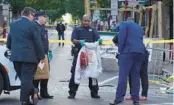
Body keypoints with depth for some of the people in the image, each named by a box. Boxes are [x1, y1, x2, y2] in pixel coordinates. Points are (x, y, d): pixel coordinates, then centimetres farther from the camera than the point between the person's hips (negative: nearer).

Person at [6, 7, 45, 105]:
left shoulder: (13, 24, 11)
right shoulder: (32, 26, -9)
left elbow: (9, 41, 18)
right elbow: (38, 42, -9)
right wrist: (42, 56, 1)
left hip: (16, 56, 6)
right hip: (28, 56, -6)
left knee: (23, 78, 15)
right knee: (27, 79, -2)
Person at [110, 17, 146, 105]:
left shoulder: (124, 24, 10)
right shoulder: (140, 28, 28)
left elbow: (121, 36, -5)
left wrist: (120, 49, -2)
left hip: (128, 51, -5)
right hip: (140, 52, 6)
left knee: (123, 75, -9)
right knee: (136, 76, 8)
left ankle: (119, 98, -16)